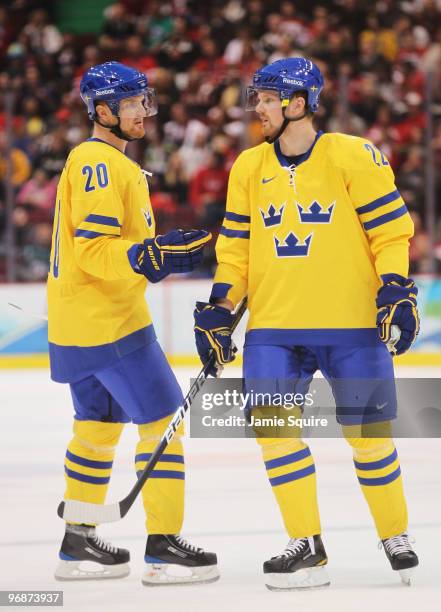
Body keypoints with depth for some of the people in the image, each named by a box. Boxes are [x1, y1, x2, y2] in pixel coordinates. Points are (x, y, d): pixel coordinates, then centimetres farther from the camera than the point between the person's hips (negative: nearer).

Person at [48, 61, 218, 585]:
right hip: (109, 324, -11)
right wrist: (150, 256, -31)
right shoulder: (99, 165, -15)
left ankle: (78, 543, 23)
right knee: (162, 421, -8)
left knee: (99, 425, 17)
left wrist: (168, 249, 11)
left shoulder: (102, 162, 18)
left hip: (77, 322, 11)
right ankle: (164, 547, -8)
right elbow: (93, 249, -23)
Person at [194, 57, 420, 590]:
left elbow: (390, 229, -4)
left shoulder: (353, 156, -6)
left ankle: (395, 537, 22)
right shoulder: (249, 167, 8)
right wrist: (219, 307, 5)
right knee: (272, 424, -10)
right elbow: (236, 244, 13)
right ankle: (306, 548, -1)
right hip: (274, 326, 4)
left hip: (351, 325, -4)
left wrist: (395, 288, -15)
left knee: (367, 432, 2)